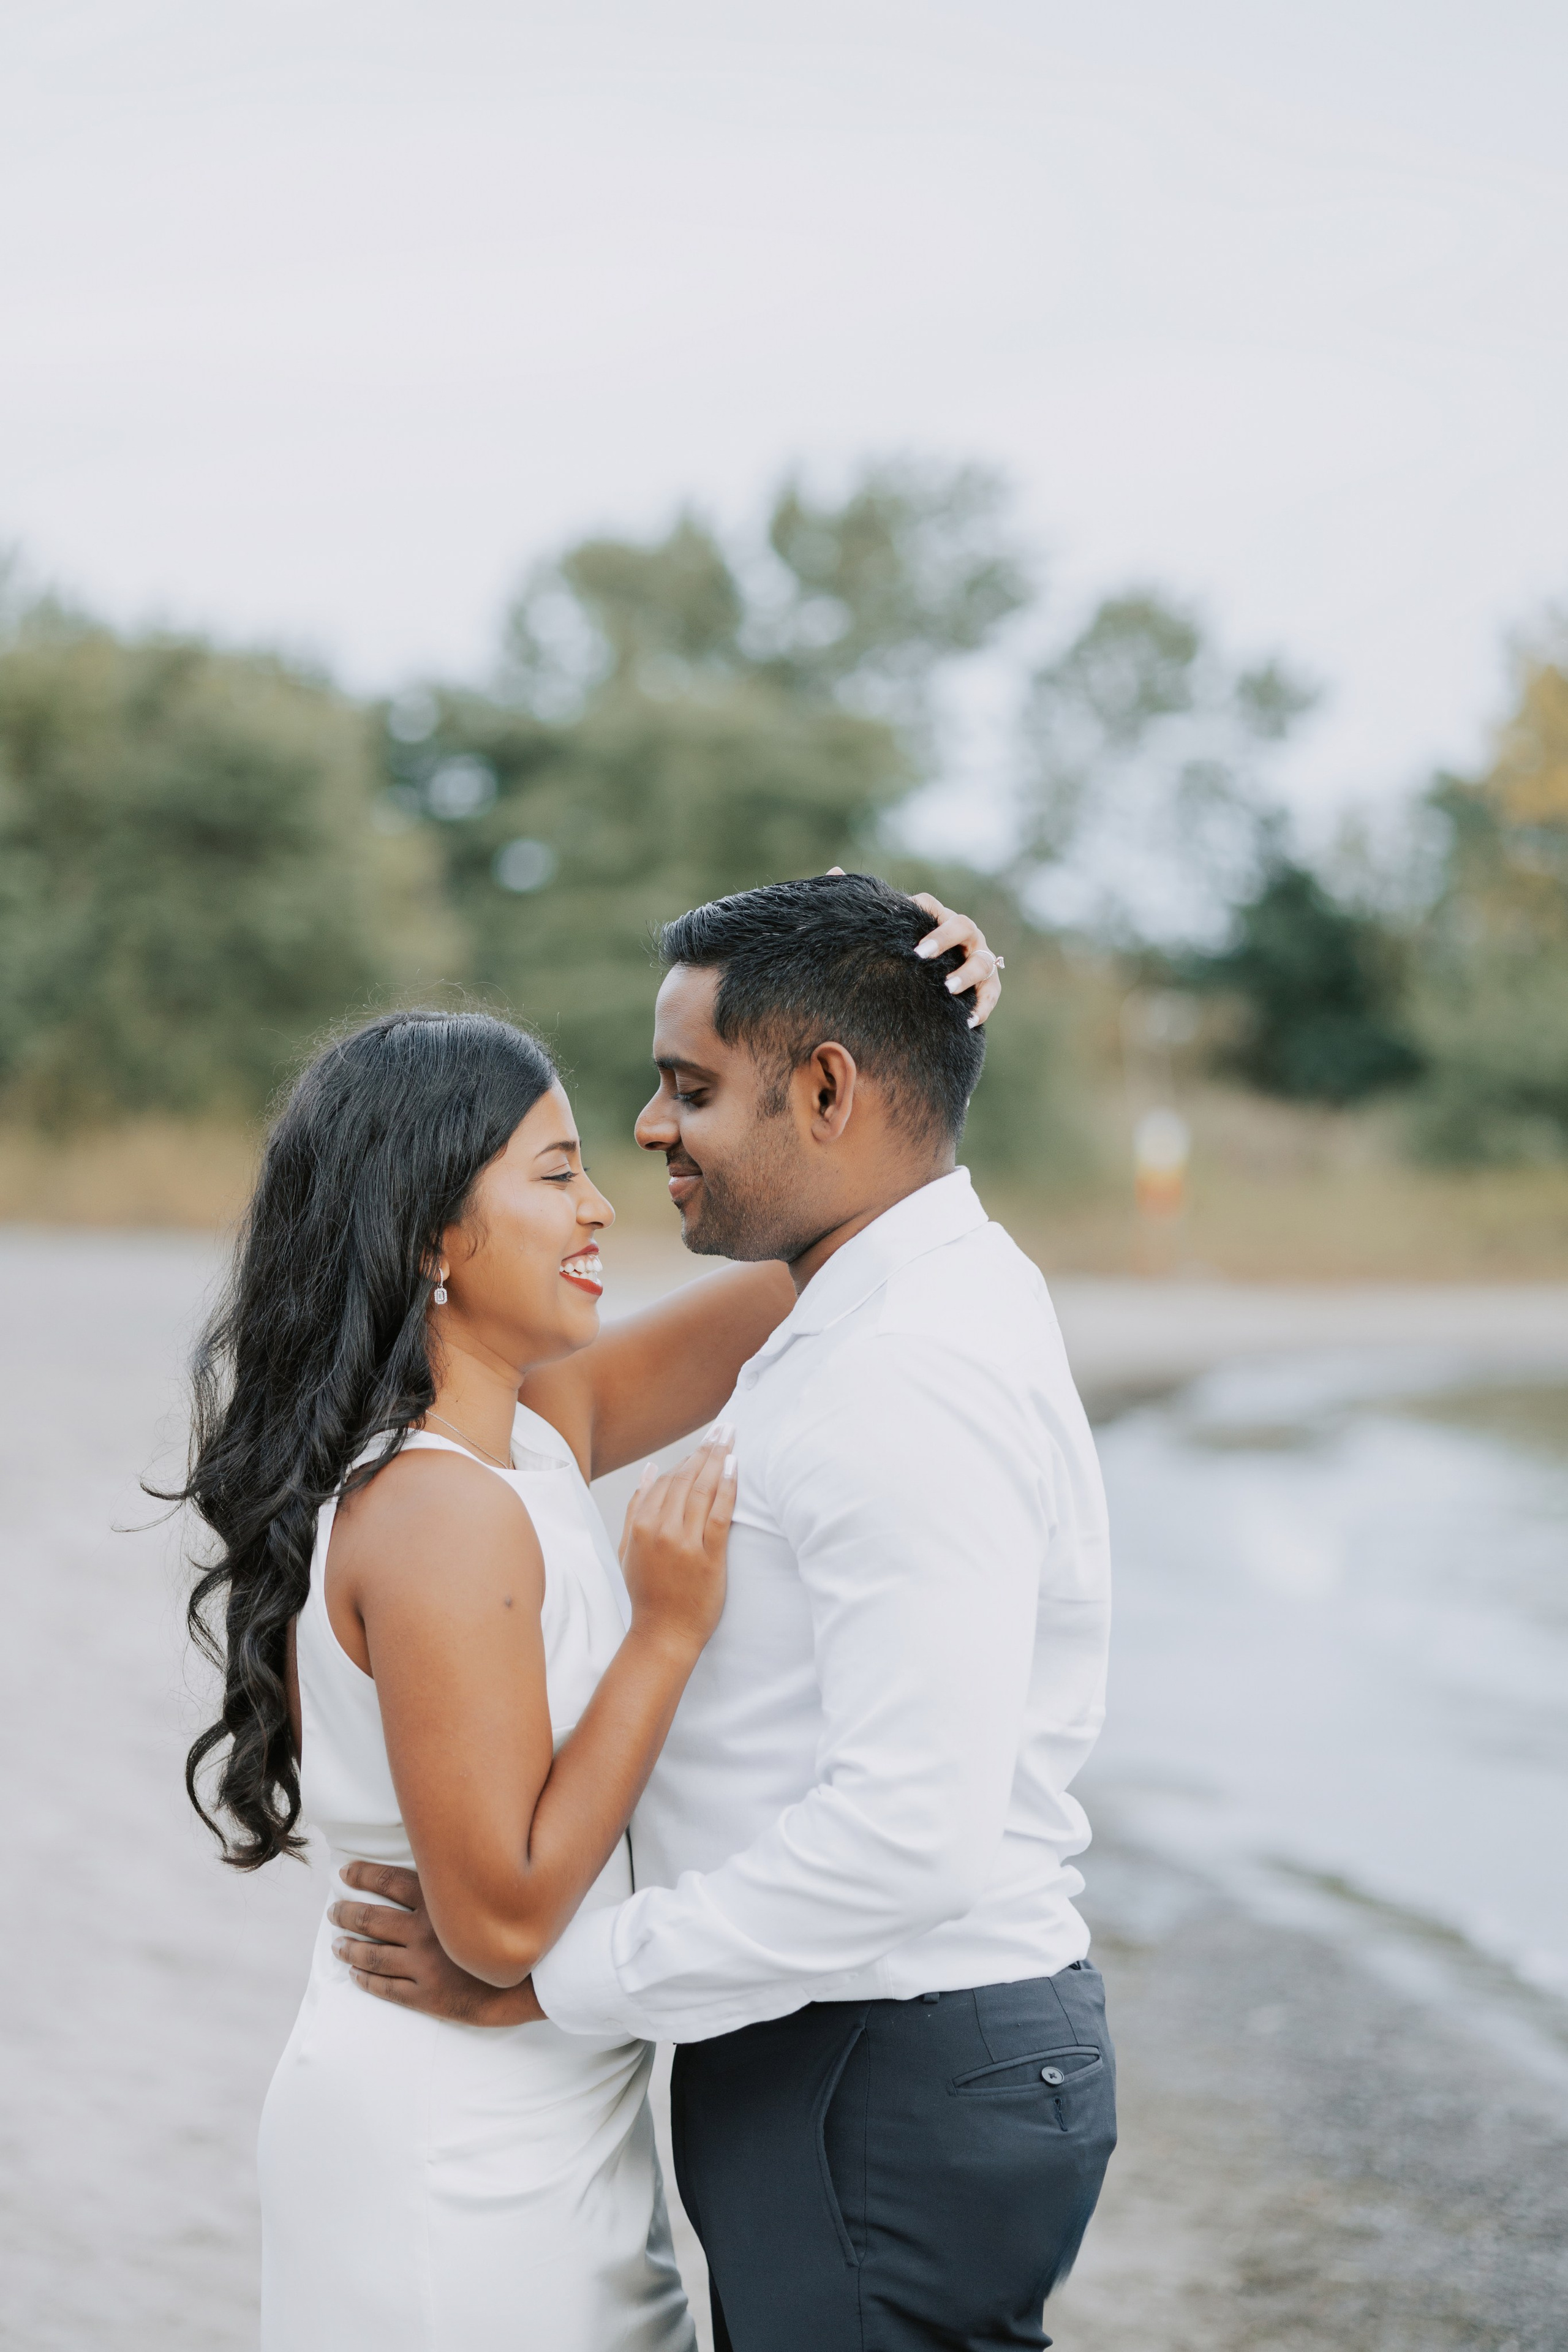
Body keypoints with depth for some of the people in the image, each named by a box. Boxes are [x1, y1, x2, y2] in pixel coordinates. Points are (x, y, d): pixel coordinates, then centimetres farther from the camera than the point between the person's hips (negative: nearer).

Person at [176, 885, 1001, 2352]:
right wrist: (668, 1625, -21)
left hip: (536, 2116, 9)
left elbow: (789, 1283, 10)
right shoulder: (441, 1513, -24)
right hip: (459, 2157, -9)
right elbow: (501, 1915, -23)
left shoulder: (534, 1426, 3)